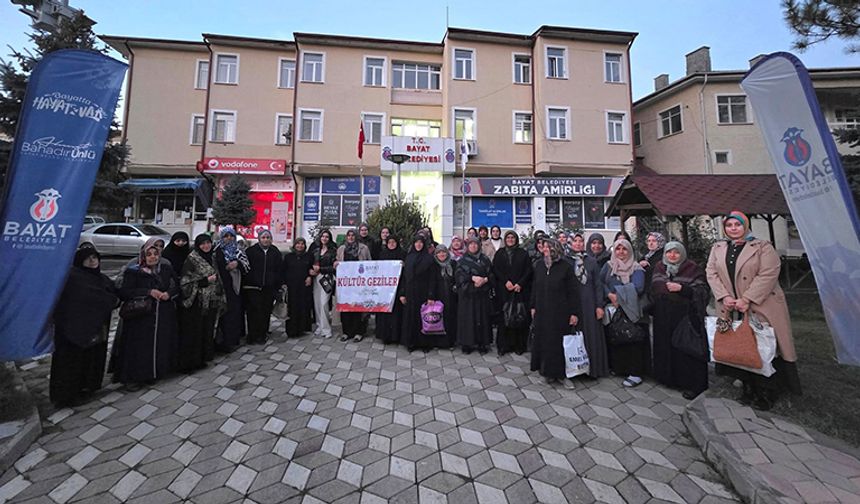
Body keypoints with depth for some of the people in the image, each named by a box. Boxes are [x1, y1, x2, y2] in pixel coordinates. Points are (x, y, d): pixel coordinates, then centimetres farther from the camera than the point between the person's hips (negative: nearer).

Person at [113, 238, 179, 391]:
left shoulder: (167, 269, 7)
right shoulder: (133, 272, -2)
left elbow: (177, 286, 11)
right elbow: (124, 292, -10)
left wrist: (169, 293, -9)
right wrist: (148, 292, -19)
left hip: (164, 317, 3)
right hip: (141, 317, -3)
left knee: (160, 346, 7)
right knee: (140, 348, -1)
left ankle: (155, 373, 24)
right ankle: (133, 377, 15)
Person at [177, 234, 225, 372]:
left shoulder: (211, 258, 11)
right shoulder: (192, 258, -9)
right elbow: (186, 280, -14)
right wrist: (206, 280, -18)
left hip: (210, 302, 6)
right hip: (196, 302, -6)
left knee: (206, 331, 13)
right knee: (193, 332, 2)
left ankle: (201, 359, 26)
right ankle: (187, 362, 16)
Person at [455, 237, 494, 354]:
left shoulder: (485, 259, 10)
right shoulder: (462, 260, 6)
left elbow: (492, 273, 6)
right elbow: (459, 274, -8)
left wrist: (485, 279, -14)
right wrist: (472, 278, -21)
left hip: (482, 294, 2)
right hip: (467, 293, -1)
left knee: (482, 317, 2)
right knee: (467, 317, -1)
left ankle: (482, 343, 12)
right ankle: (467, 344, 8)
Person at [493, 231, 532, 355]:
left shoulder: (523, 253, 9)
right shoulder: (499, 253, 11)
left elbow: (528, 271, 3)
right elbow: (495, 270, 3)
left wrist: (520, 284, -9)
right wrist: (506, 281, -10)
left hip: (520, 290, 0)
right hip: (503, 290, 0)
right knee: (504, 318, -1)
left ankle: (519, 345, 10)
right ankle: (503, 345, 7)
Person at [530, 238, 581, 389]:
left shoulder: (565, 267, -8)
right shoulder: (539, 266, 5)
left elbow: (573, 291, -8)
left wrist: (574, 313, -10)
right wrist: (533, 306, 9)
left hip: (560, 312, -4)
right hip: (542, 311, 4)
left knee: (559, 342, 4)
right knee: (543, 341, 8)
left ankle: (561, 373, 18)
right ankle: (547, 370, 23)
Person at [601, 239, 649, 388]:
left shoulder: (636, 268, 0)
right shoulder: (608, 266, 9)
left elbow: (637, 288, -15)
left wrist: (617, 294, -16)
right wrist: (610, 295, -18)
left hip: (631, 310, -2)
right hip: (612, 309, 3)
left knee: (633, 340, -4)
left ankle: (636, 373, 4)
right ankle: (617, 367, 19)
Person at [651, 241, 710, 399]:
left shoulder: (693, 269, -2)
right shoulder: (659, 267, 9)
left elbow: (703, 290, -8)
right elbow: (653, 288, 18)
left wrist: (682, 288, -20)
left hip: (686, 316, -4)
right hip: (664, 316, 4)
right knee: (666, 346, 9)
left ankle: (692, 384, 13)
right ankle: (669, 377, 24)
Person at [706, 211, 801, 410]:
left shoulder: (762, 246, -1)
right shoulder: (717, 248, 11)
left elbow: (768, 274, -11)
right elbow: (712, 274, 3)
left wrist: (747, 300, -19)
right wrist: (724, 297, -11)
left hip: (761, 308, -3)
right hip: (731, 310, 3)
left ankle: (767, 392, 17)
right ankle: (749, 388, 21)